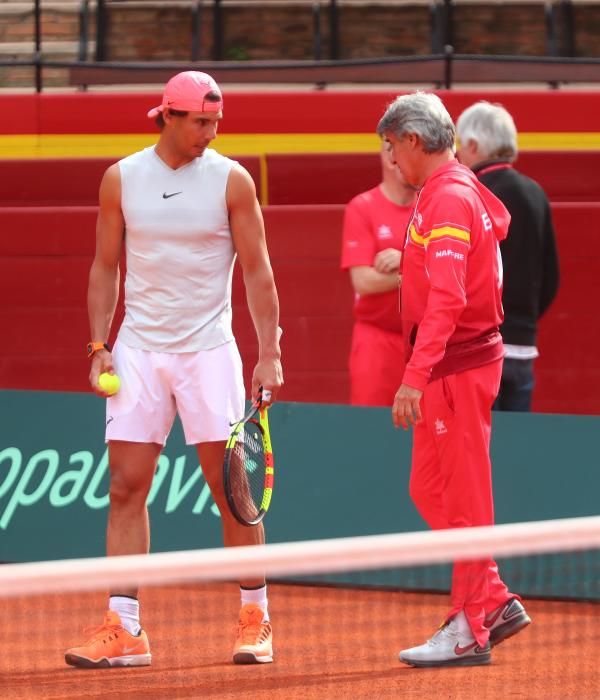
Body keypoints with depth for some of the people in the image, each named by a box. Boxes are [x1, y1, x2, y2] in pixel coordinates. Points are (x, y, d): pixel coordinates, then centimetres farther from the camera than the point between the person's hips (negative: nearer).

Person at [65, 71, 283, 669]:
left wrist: (269, 353, -6)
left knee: (232, 490, -2)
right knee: (126, 487, -3)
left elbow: (257, 271, -1)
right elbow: (105, 267, 10)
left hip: (208, 350, -2)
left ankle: (255, 618, 11)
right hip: (138, 351, 2)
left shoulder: (231, 180, -2)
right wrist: (99, 344, 1)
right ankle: (123, 629, -2)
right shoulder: (122, 179, 4)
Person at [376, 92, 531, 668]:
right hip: (447, 367, 10)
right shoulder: (459, 192, 14)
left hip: (457, 366, -10)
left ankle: (471, 630, 0)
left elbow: (447, 298, -26)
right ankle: (494, 603, 16)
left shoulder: (449, 199, -17)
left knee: (463, 497, -4)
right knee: (430, 490, 13)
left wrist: (416, 376, -31)